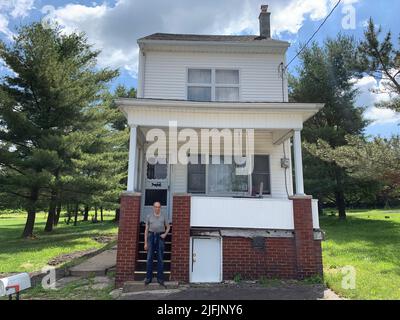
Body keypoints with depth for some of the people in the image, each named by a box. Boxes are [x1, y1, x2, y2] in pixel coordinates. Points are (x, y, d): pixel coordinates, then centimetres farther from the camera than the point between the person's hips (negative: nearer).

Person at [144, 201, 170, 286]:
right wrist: (145, 243, 1)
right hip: (151, 236, 0)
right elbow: (146, 229, 6)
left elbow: (168, 227, 15)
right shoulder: (149, 216, 5)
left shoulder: (163, 216, 6)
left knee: (160, 258, 0)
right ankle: (148, 278, 9)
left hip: (160, 237, 0)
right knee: (149, 258, 0)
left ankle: (160, 278, 6)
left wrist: (165, 234, -5)